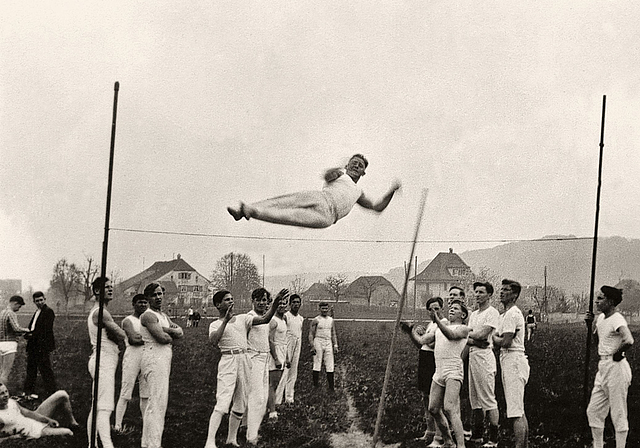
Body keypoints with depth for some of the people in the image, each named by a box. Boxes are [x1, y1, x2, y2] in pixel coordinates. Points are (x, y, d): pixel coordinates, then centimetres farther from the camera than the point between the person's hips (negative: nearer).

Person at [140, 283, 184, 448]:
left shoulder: (164, 316, 21)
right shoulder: (148, 316, -9)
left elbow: (180, 332, 8)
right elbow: (162, 338, -21)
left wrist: (165, 330, -11)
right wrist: (172, 335, 1)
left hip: (164, 360, 10)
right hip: (154, 358, -10)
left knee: (154, 402, 13)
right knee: (157, 402, -13)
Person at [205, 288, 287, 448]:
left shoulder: (243, 318, 12)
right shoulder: (215, 325, 2)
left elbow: (264, 319, 2)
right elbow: (214, 341, -19)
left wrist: (276, 302, -12)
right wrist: (226, 320, -23)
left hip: (244, 361, 5)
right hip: (228, 361, -5)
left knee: (241, 404, 9)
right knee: (223, 402, -17)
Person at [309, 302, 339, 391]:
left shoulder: (331, 320, 13)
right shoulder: (316, 320, -2)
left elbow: (333, 334, 19)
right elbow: (311, 334, -4)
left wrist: (335, 345, 9)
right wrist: (312, 346, -13)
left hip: (328, 343, 4)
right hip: (318, 342, -4)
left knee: (330, 366, 1)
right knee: (317, 364, -4)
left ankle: (331, 387, 3)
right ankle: (315, 384, 1)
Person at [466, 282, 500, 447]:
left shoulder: (492, 313, -8)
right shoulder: (474, 314, 19)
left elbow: (480, 334, -16)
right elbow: (467, 338, 14)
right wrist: (474, 341, -9)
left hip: (484, 355, -9)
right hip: (472, 355, 9)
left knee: (488, 398, -8)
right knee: (475, 398, 12)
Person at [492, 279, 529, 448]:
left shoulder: (512, 314, -13)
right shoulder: (508, 313, 20)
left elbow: (505, 342, -20)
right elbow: (501, 342, 18)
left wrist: (494, 337, -1)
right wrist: (498, 338, -3)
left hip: (513, 363, -11)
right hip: (510, 361, 11)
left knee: (516, 412, -12)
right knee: (520, 411, 14)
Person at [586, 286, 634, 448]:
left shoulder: (617, 320, -17)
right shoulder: (601, 318, 10)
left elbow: (629, 341, -34)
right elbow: (595, 339, 24)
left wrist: (618, 354, -19)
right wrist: (591, 324, 10)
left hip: (617, 368, -9)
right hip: (603, 368, 10)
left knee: (619, 415, -1)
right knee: (593, 411, 12)